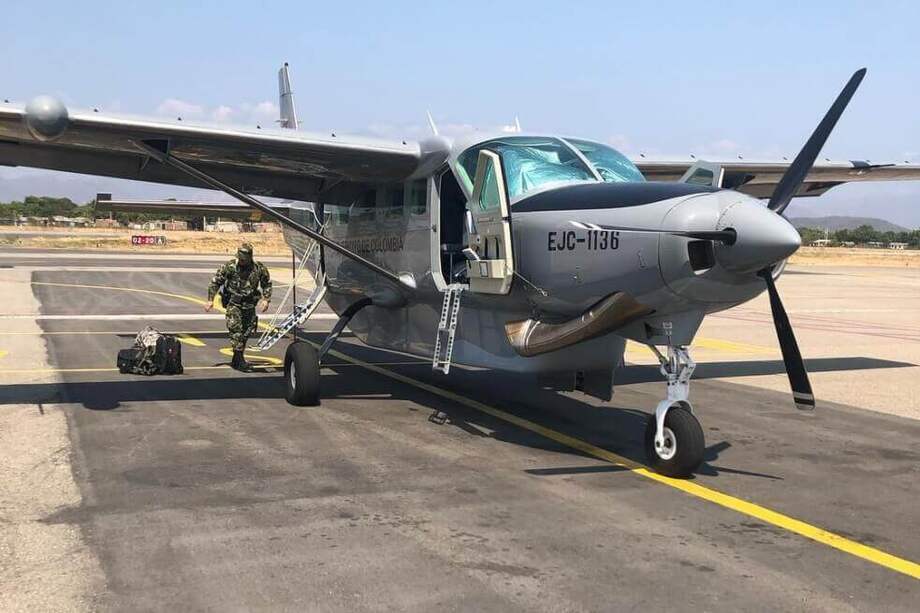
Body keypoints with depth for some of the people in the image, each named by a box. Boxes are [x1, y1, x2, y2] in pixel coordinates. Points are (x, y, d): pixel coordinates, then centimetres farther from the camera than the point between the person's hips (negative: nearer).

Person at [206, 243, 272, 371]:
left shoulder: (259, 268, -4)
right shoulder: (229, 266, -10)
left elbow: (267, 283, 13)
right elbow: (215, 282, -2)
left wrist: (266, 299, 2)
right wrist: (210, 300, -6)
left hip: (249, 304, 3)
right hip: (233, 303, -3)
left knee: (247, 331, 7)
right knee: (235, 329, -17)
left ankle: (236, 360, 21)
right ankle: (239, 358, -17)